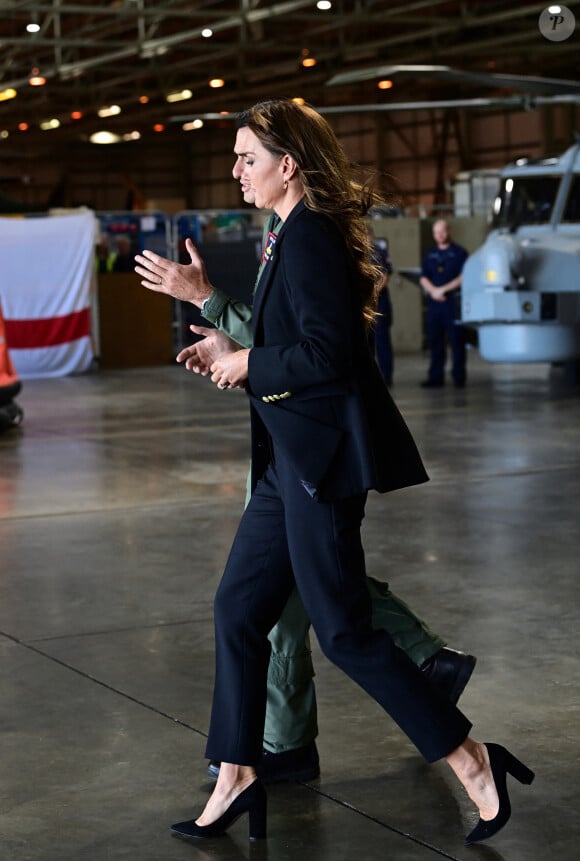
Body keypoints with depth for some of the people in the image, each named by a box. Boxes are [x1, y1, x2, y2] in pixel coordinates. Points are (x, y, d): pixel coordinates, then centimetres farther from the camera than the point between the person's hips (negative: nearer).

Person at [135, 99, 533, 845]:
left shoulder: (311, 236, -16)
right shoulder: (291, 236, 15)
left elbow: (326, 353, -24)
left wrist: (248, 364, -11)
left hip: (323, 457, -11)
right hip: (290, 459, 11)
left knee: (342, 631, -5)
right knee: (238, 609, 12)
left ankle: (472, 762, 6)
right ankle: (236, 780, 22)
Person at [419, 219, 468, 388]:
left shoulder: (459, 253, 2)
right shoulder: (430, 255, 17)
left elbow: (463, 277, -7)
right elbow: (423, 278, 12)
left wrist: (443, 289, -12)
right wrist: (433, 291, -8)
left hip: (454, 301, -5)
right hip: (434, 301, 5)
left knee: (457, 340, -4)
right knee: (435, 340, 4)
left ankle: (458, 377, -1)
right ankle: (435, 377, 6)